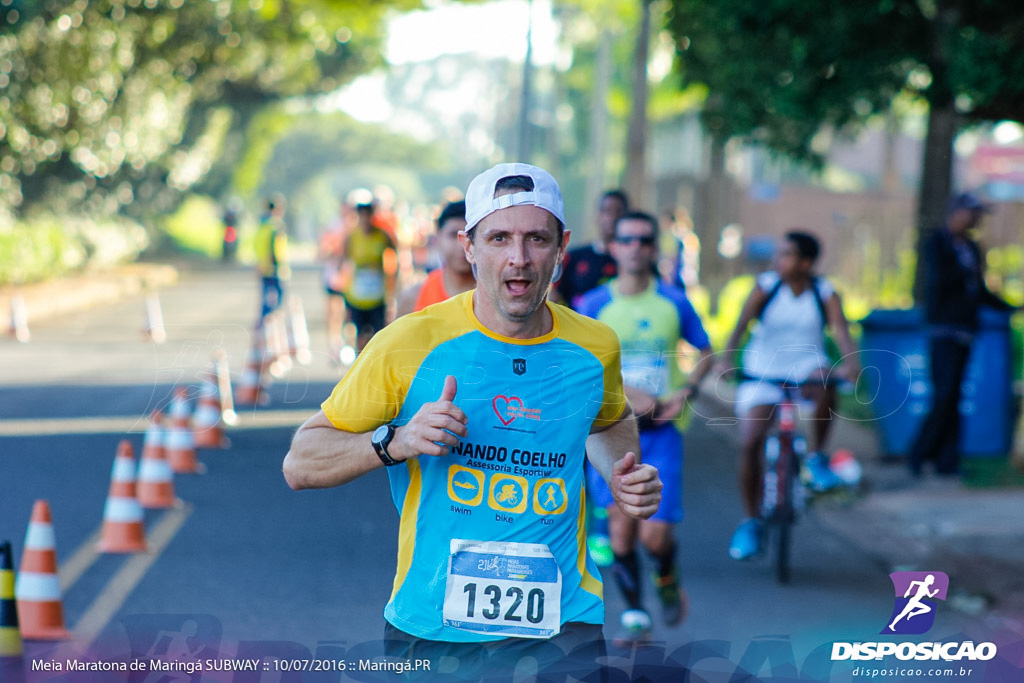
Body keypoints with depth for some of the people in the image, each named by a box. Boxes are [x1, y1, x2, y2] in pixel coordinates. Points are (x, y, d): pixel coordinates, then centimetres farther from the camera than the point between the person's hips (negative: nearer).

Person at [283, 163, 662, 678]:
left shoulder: (595, 348, 3)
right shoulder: (409, 344, -8)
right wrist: (397, 441, -21)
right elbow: (299, 465, -4)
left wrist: (622, 477, 6)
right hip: (429, 631, -1)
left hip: (561, 629, 1)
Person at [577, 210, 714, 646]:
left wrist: (686, 392, -4)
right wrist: (626, 392, -17)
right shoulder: (593, 305, -1)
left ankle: (668, 579, 24)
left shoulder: (674, 303, 3)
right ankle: (634, 616, 13)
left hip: (660, 431, 0)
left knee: (655, 534, -9)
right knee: (621, 525, -2)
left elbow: (705, 353, 14)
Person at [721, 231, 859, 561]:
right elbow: (742, 323, -23)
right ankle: (750, 521, 5)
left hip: (805, 370, 0)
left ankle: (816, 458, -13)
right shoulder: (766, 286, -10)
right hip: (762, 372, 0)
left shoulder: (825, 294, -8)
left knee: (826, 383, -36)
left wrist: (851, 361, -43)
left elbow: (840, 329, -23)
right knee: (750, 443, -13)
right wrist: (728, 356, -41)